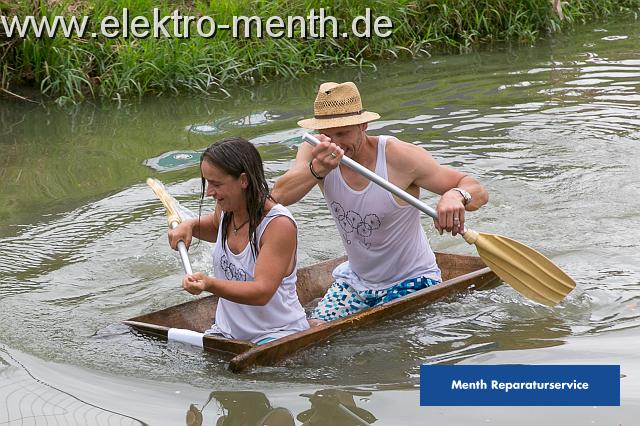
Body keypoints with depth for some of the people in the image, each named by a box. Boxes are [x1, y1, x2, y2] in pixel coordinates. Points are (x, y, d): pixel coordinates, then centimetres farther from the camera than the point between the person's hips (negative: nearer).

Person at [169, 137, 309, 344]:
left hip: (278, 334, -7)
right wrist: (190, 226, 8)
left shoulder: (280, 225, -21)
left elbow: (262, 292, -28)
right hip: (228, 331, 7)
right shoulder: (227, 209, 3)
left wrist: (210, 285, -42)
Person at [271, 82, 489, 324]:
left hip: (412, 280, -4)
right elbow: (279, 197, -28)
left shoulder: (398, 156, -22)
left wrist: (456, 196, -45)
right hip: (356, 279, 4)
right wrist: (318, 169, -48)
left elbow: (478, 192, -20)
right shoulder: (315, 153, -11)